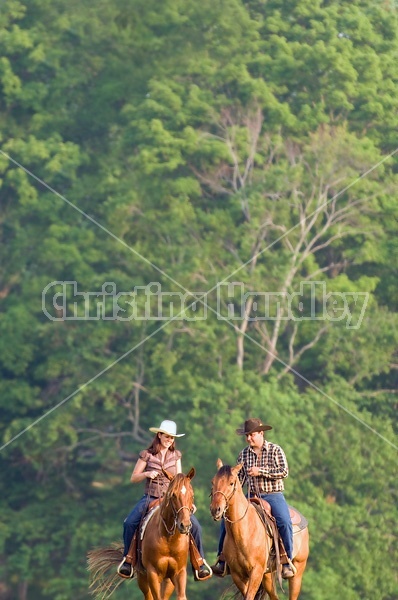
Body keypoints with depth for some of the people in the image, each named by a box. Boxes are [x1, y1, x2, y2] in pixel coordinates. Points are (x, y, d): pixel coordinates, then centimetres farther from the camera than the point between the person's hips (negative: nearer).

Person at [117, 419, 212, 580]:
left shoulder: (176, 455, 7)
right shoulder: (147, 455, 0)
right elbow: (133, 478, 3)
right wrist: (147, 474, -15)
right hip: (150, 497, -1)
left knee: (194, 525, -18)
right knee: (129, 523, -25)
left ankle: (200, 562, -3)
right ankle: (128, 558, -5)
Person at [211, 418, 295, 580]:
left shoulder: (275, 450, -2)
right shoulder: (244, 454, 9)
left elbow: (284, 471, -11)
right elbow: (240, 477, 13)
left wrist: (261, 471, -17)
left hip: (273, 495, -4)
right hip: (251, 496, 4)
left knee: (284, 522, -30)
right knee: (227, 519, -10)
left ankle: (287, 562, -20)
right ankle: (222, 561, -4)